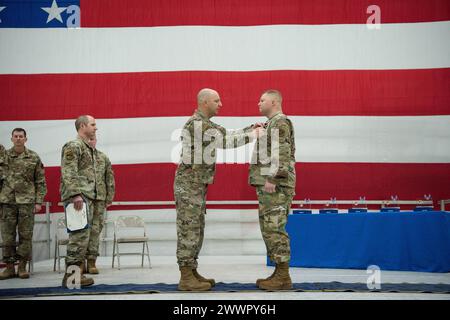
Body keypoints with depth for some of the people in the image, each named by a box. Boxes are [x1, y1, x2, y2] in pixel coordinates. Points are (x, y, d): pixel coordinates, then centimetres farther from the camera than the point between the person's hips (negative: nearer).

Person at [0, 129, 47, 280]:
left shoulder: (34, 157, 4)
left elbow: (40, 182, 4)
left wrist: (39, 201, -2)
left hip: (27, 201, -1)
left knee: (26, 235, 2)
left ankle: (23, 267, 10)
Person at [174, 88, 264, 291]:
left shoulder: (204, 124, 19)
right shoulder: (197, 123, -15)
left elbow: (226, 136, 22)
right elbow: (227, 142, -16)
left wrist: (251, 128, 13)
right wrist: (253, 135, -7)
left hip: (196, 185, 10)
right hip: (189, 185, -10)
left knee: (195, 230, 11)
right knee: (188, 230, -8)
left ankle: (191, 274, 15)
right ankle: (186, 279, -5)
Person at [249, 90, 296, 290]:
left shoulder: (280, 122, -7)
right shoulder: (272, 125, 25)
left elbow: (281, 154, -18)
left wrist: (272, 179, -23)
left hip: (276, 185, -10)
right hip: (270, 185, 10)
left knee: (275, 228, -10)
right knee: (270, 229, 9)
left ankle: (283, 277, -6)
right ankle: (280, 274, 12)